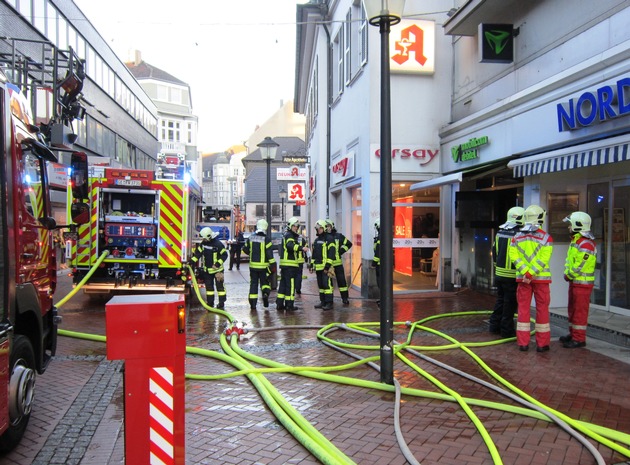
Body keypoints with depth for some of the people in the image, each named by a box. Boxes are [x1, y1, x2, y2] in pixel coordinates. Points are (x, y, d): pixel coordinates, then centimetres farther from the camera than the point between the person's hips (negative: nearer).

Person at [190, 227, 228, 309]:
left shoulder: (218, 244, -17)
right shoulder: (203, 243, 1)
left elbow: (224, 255, -14)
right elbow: (197, 253, 5)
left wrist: (217, 264, -19)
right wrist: (191, 262, -5)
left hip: (217, 270, -6)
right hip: (207, 270, 6)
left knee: (220, 286, 2)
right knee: (209, 286, 12)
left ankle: (221, 303, 10)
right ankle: (210, 303, 21)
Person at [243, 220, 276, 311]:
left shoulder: (250, 238, 2)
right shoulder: (266, 239, -11)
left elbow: (245, 249, 14)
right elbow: (269, 253, -14)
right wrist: (273, 264, -11)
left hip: (253, 265, 3)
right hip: (263, 266, -3)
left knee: (253, 283, 10)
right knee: (264, 282, 13)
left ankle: (253, 304, 9)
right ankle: (265, 293, -16)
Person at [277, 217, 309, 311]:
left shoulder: (286, 235, 22)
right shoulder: (289, 235, -10)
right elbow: (290, 245, -31)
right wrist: (301, 248, -45)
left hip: (284, 263, 10)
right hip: (290, 264, -10)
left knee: (283, 283, 13)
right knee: (290, 284, -5)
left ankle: (280, 303, 17)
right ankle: (289, 304, -3)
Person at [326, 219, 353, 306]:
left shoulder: (338, 236, 1)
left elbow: (349, 244, 9)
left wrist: (341, 251, 0)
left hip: (337, 263, -1)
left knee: (341, 281, 0)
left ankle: (345, 299, 8)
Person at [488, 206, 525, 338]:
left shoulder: (500, 233, 8)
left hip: (499, 273, 7)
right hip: (512, 275, -7)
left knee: (500, 300, 18)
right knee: (510, 303, 2)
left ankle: (495, 326, 24)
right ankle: (507, 330, 8)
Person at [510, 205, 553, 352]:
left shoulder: (517, 237, 4)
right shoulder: (546, 237, -6)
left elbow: (514, 256, -6)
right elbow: (543, 259, -16)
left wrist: (525, 273, -11)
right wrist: (531, 274, -17)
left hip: (522, 278, 3)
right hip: (541, 278, -3)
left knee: (523, 308, 7)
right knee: (542, 309, 6)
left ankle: (523, 343, 9)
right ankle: (542, 343, 10)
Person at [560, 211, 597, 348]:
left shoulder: (586, 244, -21)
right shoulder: (575, 241, 14)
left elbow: (579, 267, -23)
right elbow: (569, 260, 18)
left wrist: (568, 275, -10)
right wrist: (567, 273, 4)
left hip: (582, 283, -10)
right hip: (574, 281, 10)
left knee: (580, 311, -3)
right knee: (573, 309, 17)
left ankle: (579, 339, 4)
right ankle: (573, 334, 28)